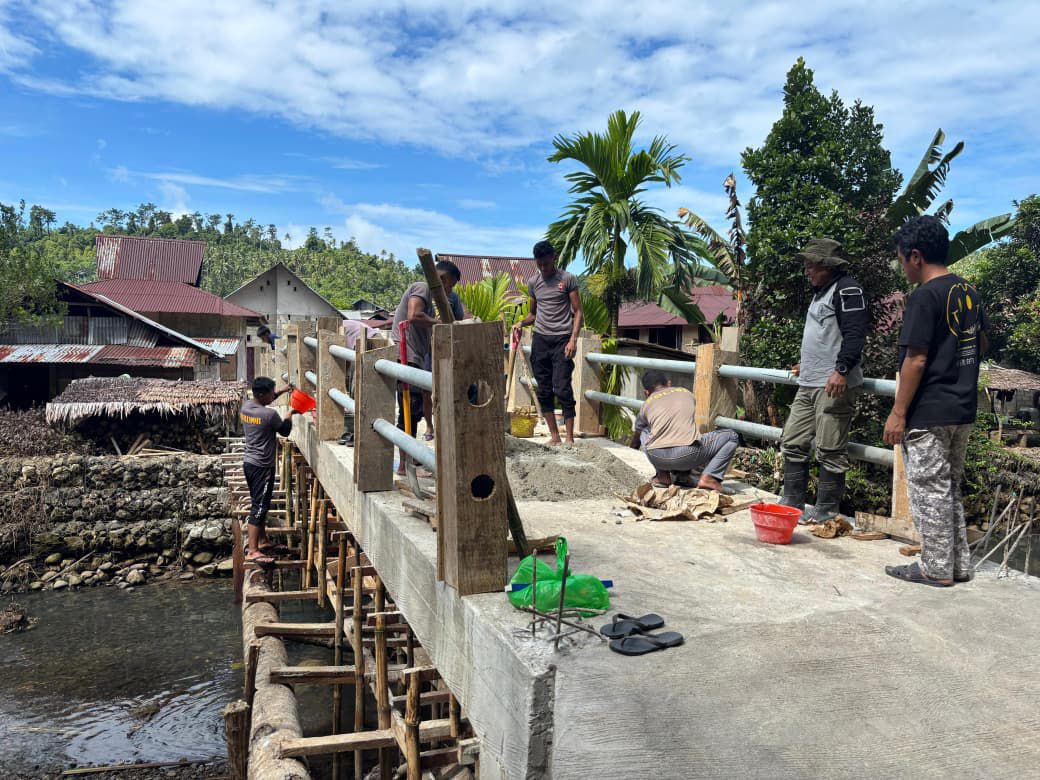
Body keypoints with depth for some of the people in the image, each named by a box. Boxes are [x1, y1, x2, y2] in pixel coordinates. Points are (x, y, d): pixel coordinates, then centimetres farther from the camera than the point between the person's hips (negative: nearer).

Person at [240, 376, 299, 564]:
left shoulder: (245, 406, 1)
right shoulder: (270, 415, -22)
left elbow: (261, 401, 24)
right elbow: (285, 431, -4)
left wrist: (282, 391, 18)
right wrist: (291, 414, 12)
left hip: (249, 463, 9)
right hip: (262, 467, -9)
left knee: (259, 504, 19)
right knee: (259, 507, -7)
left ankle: (262, 541, 30)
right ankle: (252, 551, -7)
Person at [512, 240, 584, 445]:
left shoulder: (568, 279, -2)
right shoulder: (533, 282, 11)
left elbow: (577, 312, -3)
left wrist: (573, 339, -14)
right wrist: (521, 323, 0)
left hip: (562, 339, -5)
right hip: (540, 339, 5)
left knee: (562, 389, -10)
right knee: (544, 390, 4)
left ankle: (569, 438, -5)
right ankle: (554, 436, 13)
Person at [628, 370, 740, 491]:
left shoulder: (647, 404, 24)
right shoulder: (686, 393, 27)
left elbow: (634, 444, 38)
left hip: (656, 457, 2)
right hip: (687, 455, -2)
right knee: (732, 436, 20)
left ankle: (663, 476, 18)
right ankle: (700, 477, 3)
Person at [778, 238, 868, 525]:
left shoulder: (847, 289, -8)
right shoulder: (821, 292, 22)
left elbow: (854, 334, -19)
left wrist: (842, 369, -26)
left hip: (834, 384, -10)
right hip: (809, 384, 10)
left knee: (830, 452, -5)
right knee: (792, 443, 11)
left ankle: (826, 513, 4)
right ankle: (792, 504, 19)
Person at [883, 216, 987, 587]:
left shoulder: (925, 297, -16)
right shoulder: (968, 291, 9)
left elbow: (916, 360, -19)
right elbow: (981, 345, 20)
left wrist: (898, 413, -15)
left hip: (929, 413, -8)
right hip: (963, 409, 9)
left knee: (929, 489, 2)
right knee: (950, 487, 17)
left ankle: (936, 568, 10)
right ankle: (959, 564, 24)